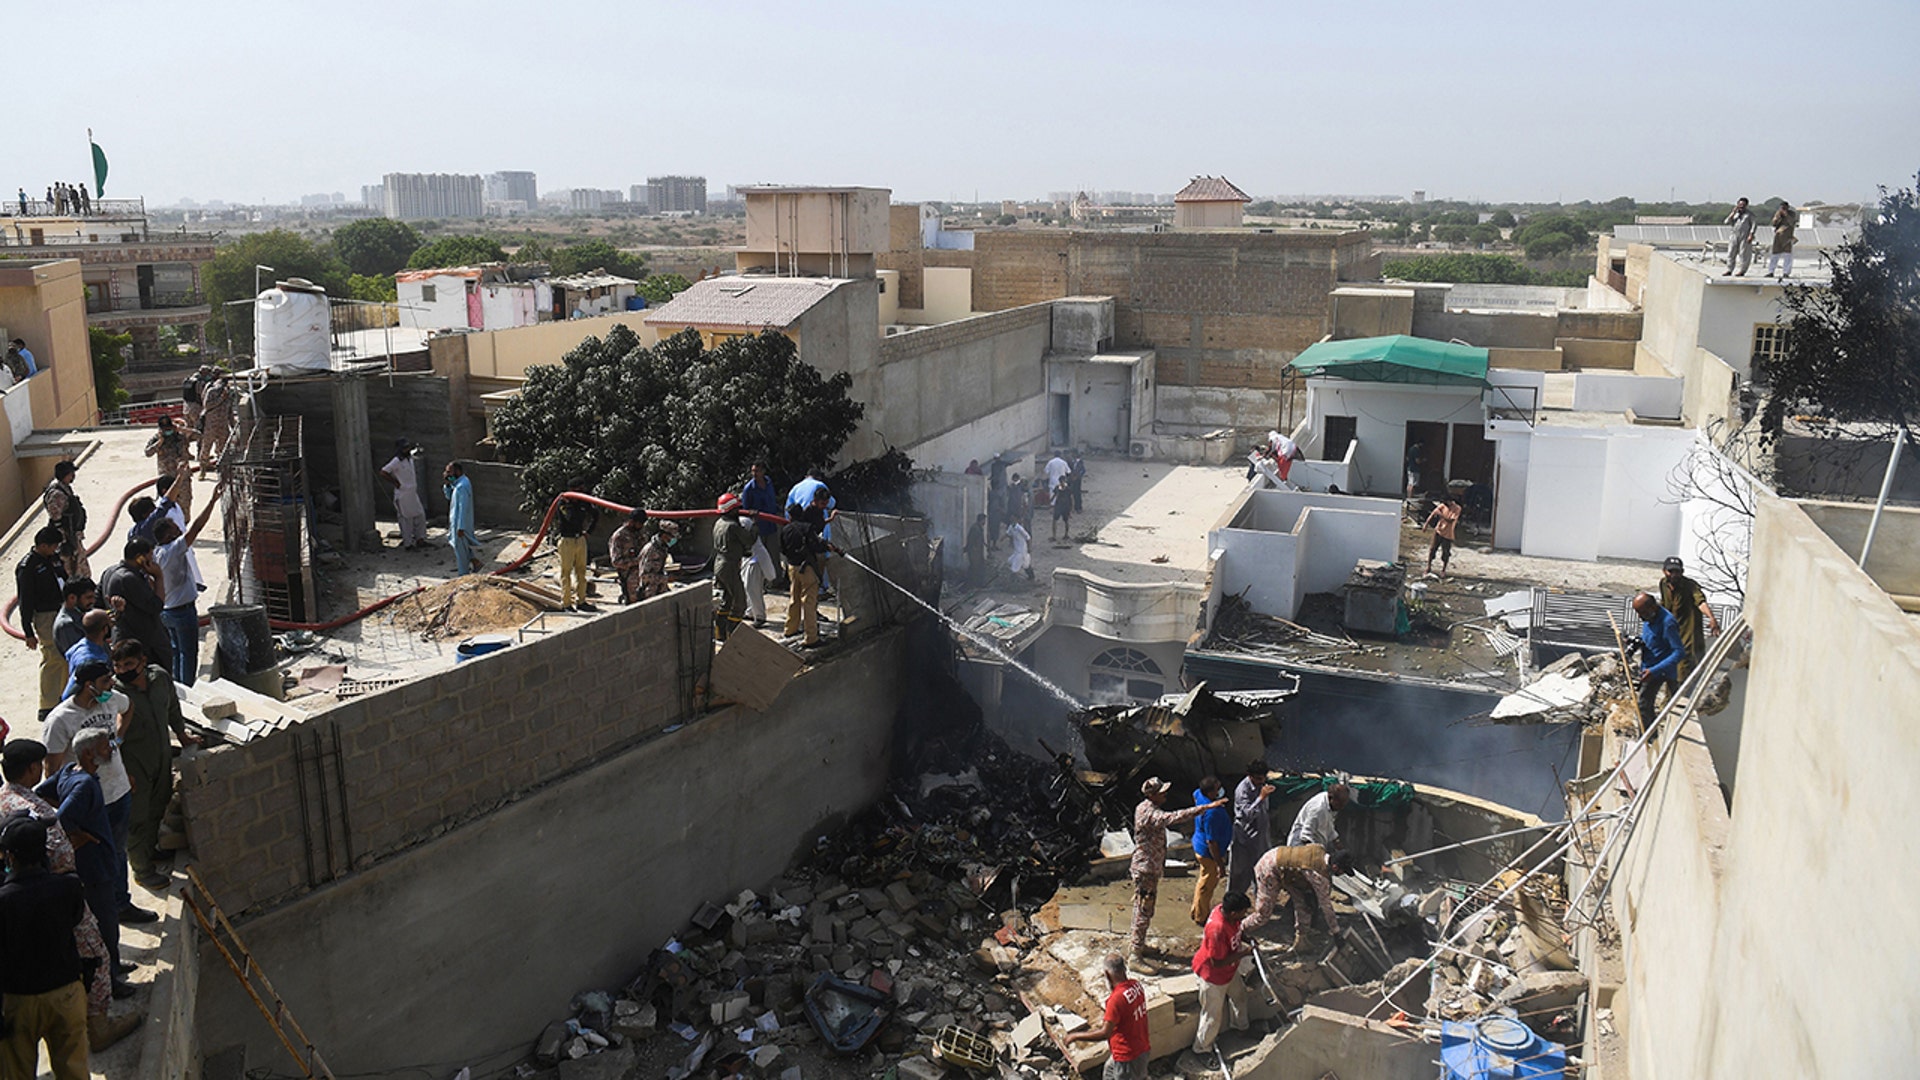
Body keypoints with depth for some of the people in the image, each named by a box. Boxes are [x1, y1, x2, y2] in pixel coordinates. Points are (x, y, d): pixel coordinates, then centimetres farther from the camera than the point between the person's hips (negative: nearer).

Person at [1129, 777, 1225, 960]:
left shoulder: (1145, 808, 5)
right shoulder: (1150, 813, -28)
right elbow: (1175, 817, -40)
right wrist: (1207, 807, -43)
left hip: (1150, 867, 10)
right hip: (1146, 870, -10)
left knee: (1142, 909, 22)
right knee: (1144, 912, -3)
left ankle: (1139, 945, 36)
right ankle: (1135, 957, 4)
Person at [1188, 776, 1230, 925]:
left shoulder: (1199, 794, -11)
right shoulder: (1212, 813, -37)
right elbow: (1211, 842, -31)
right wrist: (1220, 862, -21)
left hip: (1199, 845, 9)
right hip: (1209, 852, -9)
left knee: (1205, 880, 28)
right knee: (1207, 885, 12)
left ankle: (1196, 911, 45)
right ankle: (1200, 918, 31)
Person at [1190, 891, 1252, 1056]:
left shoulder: (1225, 910, -17)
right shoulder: (1217, 929, -42)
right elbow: (1217, 962, -33)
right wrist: (1244, 953, -28)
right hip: (1212, 974, -9)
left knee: (1239, 993, 30)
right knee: (1213, 1014, 9)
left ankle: (1239, 1025, 59)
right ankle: (1202, 1049, 31)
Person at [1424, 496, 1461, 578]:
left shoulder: (1457, 509, -17)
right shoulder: (1442, 505, -7)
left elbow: (1451, 520, -25)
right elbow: (1433, 514, 2)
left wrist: (1440, 514, -31)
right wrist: (1426, 524, 4)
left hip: (1448, 534, -3)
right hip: (1438, 531, 3)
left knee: (1446, 553, 5)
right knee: (1432, 549, 8)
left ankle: (1443, 570, 20)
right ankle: (1429, 566, 23)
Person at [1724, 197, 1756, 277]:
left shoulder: (1749, 215, 5)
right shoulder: (1735, 214, 16)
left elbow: (1753, 224, -1)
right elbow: (1727, 222, 4)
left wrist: (1751, 235, -13)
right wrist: (1733, 212, -2)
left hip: (1745, 237, -4)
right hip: (1735, 236, 4)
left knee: (1744, 254, -4)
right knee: (1731, 253, 2)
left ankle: (1742, 271, 0)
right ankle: (1729, 270, 9)